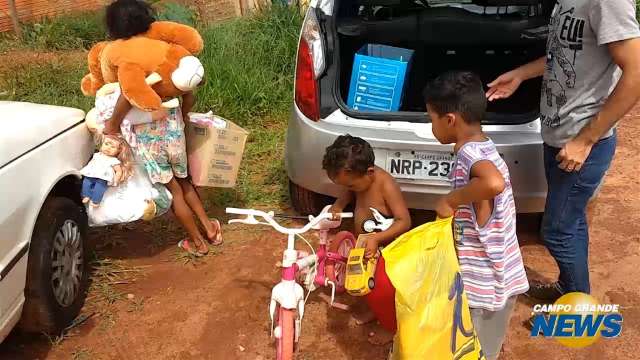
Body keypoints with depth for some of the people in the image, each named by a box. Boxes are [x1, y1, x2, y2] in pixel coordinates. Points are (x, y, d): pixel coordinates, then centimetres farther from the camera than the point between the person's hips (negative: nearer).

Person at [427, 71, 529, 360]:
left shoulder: (469, 152, -23)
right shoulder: (482, 148, 5)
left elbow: (494, 183, -46)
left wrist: (449, 200, -32)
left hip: (483, 282, -8)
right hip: (500, 276, 8)